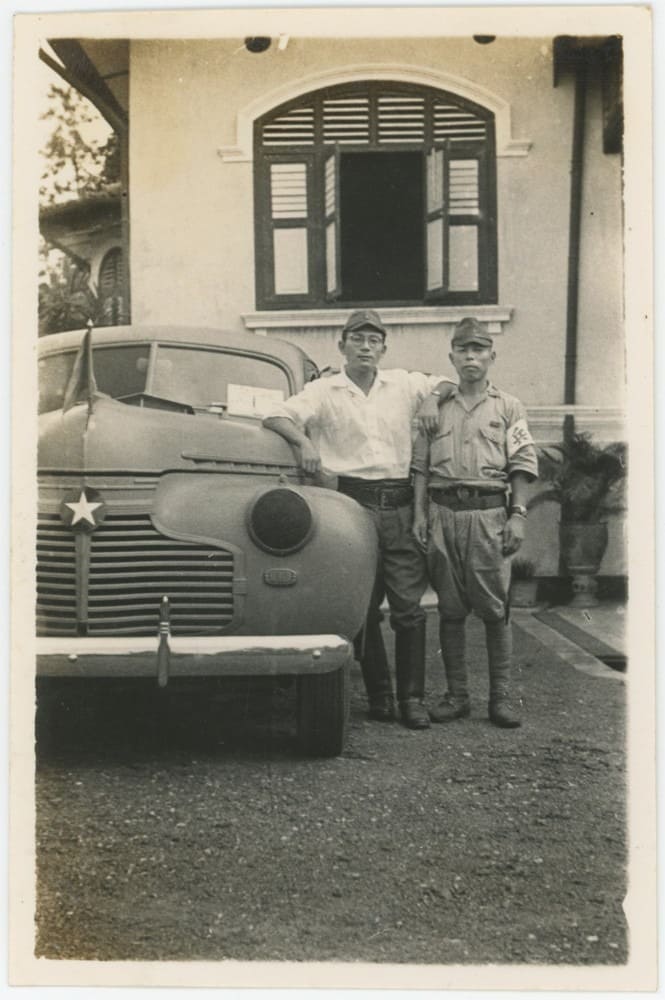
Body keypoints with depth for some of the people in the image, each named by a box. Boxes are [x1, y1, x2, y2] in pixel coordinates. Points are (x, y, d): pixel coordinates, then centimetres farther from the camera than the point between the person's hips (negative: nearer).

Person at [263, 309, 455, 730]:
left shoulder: (403, 384, 13)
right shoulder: (324, 391, 5)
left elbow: (447, 383, 26)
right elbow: (276, 418, -3)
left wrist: (433, 398, 4)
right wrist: (305, 440, -21)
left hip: (400, 505, 2)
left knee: (409, 606, -3)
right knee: (364, 607, 2)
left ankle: (412, 698, 4)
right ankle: (379, 696, 12)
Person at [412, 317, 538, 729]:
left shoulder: (509, 408, 9)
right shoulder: (437, 407, 14)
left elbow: (522, 466, 4)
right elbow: (421, 466, 12)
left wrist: (518, 515, -6)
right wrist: (420, 513, 3)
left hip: (490, 514, -2)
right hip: (444, 513, 2)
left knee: (495, 609, -3)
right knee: (450, 609, 4)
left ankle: (502, 697, 4)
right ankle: (456, 695, 11)